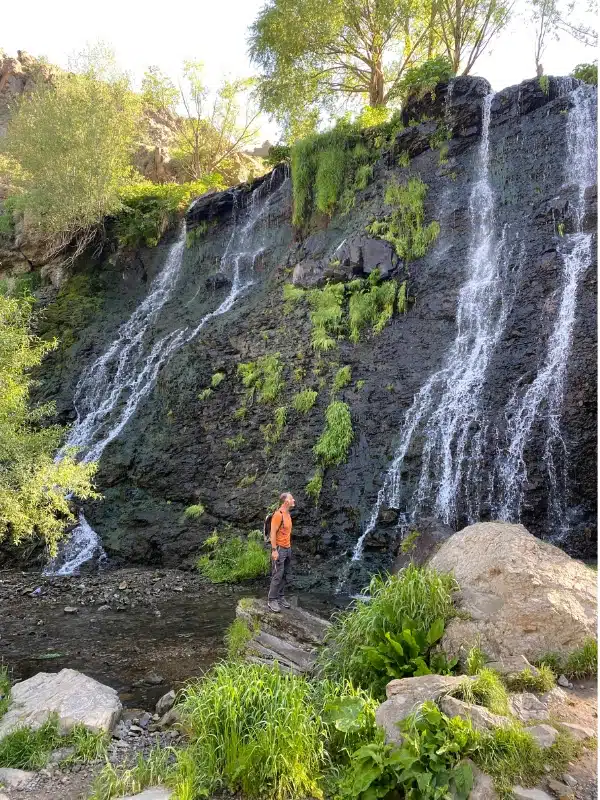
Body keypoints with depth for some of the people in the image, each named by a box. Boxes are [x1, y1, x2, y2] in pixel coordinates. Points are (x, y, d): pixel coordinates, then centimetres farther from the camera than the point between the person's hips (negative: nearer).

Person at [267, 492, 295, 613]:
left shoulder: (287, 514, 11)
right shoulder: (278, 514, -16)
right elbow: (273, 533, -18)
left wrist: (289, 547, 15)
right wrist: (274, 550, -21)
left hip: (288, 548, 9)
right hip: (279, 549, -9)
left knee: (286, 575, 12)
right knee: (277, 576, -6)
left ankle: (281, 597, 21)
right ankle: (272, 600, 1)